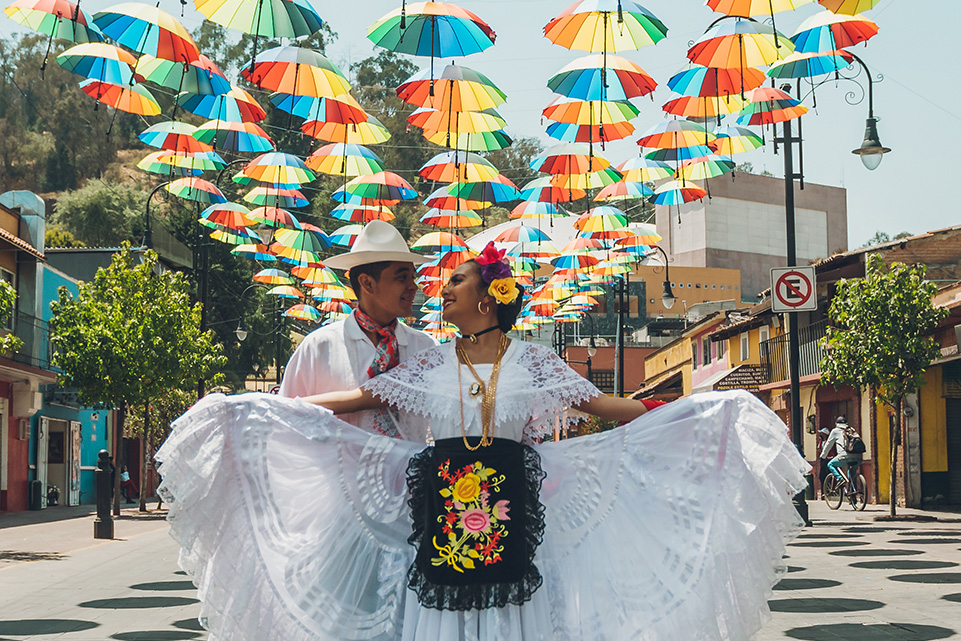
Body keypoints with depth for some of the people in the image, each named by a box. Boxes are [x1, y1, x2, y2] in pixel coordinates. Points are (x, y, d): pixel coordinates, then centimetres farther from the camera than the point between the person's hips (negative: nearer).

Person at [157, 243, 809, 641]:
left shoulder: (532, 362, 4)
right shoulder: (432, 364, 10)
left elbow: (603, 404, 2)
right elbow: (357, 398, 12)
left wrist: (677, 413, -8)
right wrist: (263, 409, 8)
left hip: (511, 513, -2)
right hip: (439, 512, 2)